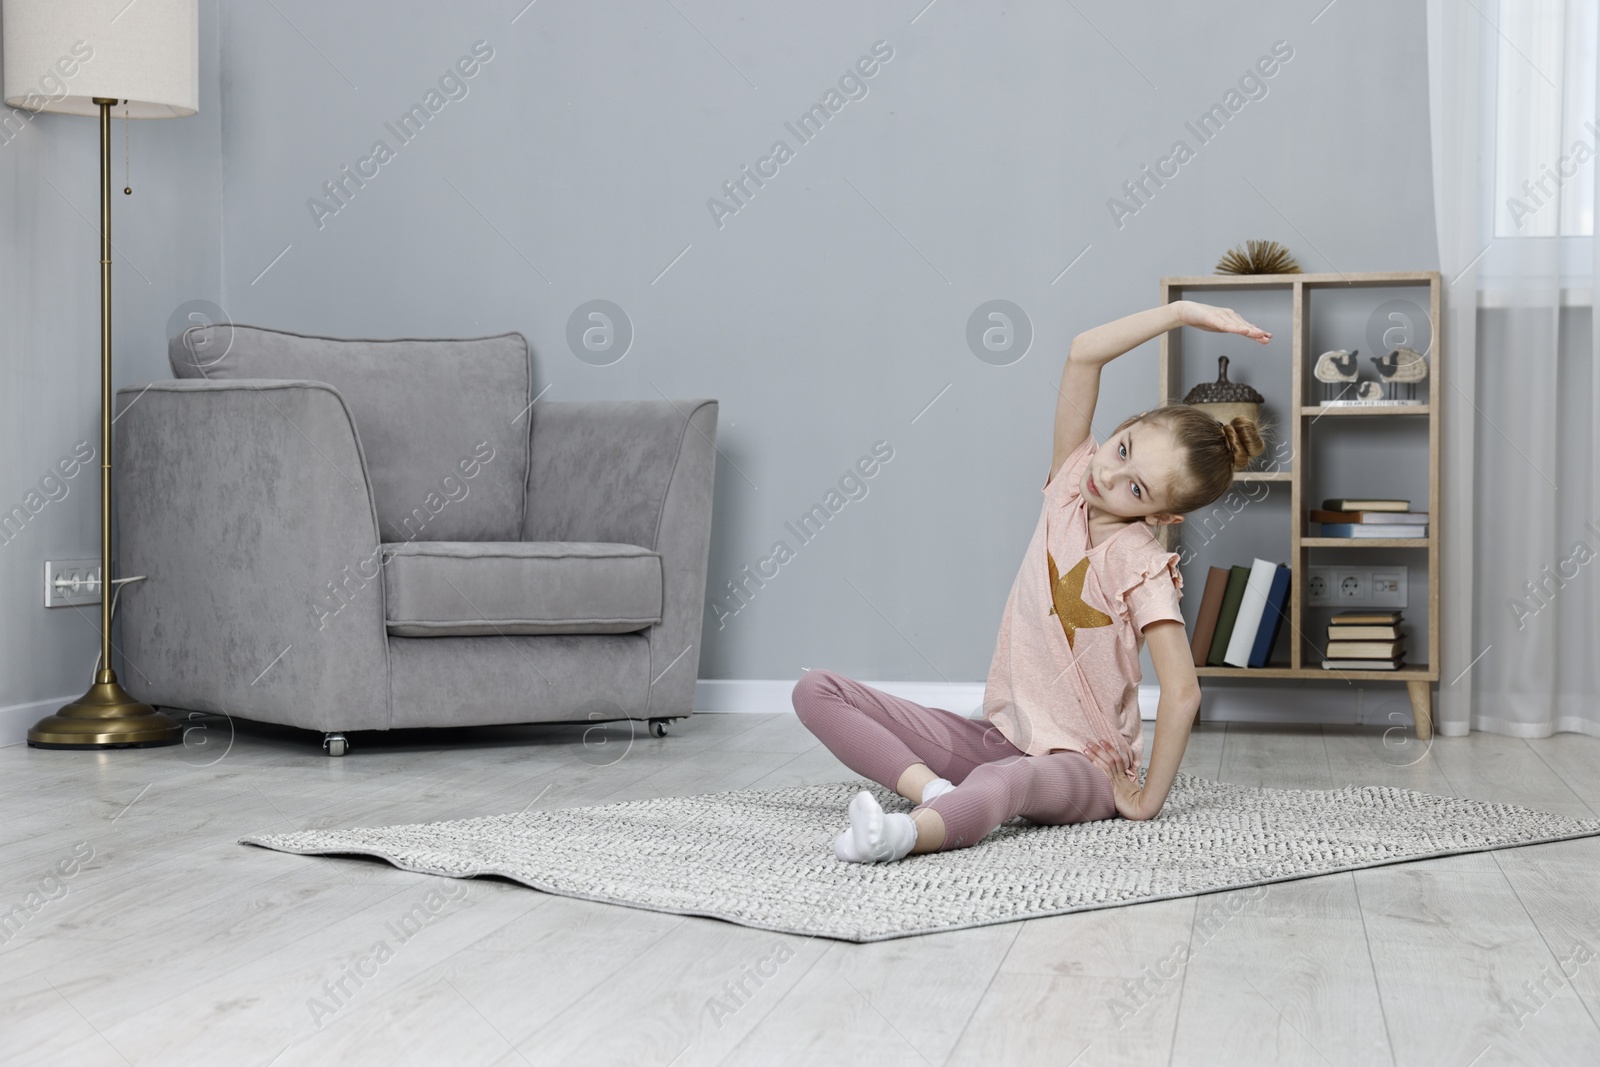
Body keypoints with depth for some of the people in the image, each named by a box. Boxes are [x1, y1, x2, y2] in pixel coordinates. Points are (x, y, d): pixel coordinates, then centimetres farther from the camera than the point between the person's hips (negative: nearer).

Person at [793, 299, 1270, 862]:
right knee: (816, 689, -10)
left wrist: (1148, 800, -18)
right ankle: (932, 789, -32)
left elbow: (1183, 692, -24)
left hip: (1080, 767, -6)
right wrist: (1182, 312, -15)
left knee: (1003, 781, -45)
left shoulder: (1139, 563, -17)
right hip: (1001, 735, 7)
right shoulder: (1072, 483, 0)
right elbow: (1083, 354, -10)